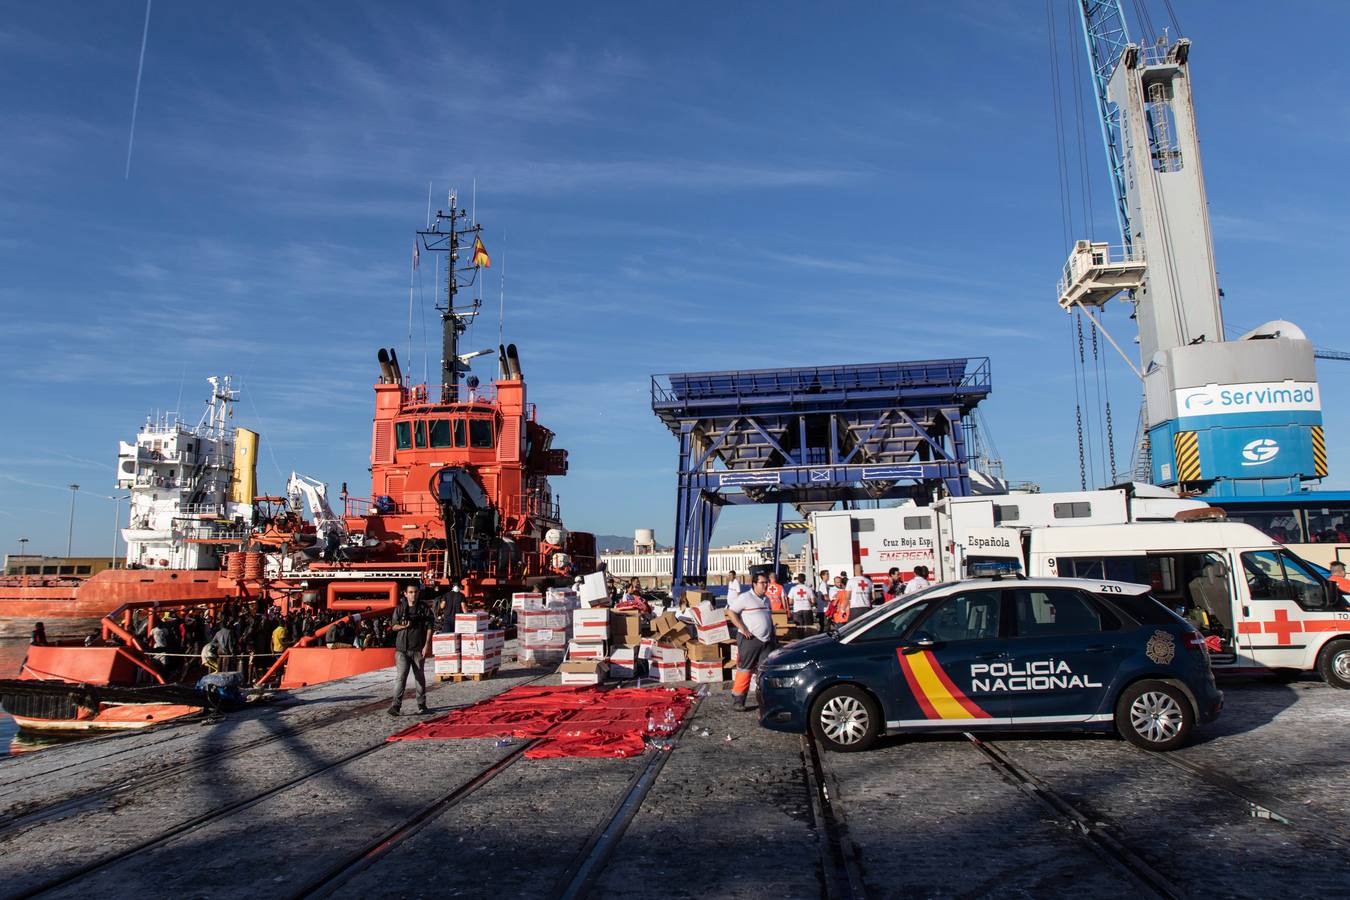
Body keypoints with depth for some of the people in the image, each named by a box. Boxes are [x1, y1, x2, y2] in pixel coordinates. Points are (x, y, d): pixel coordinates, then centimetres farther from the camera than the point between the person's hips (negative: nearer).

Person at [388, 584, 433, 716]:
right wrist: (402, 626, -11)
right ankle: (396, 706, -10)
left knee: (420, 677, 9)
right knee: (400, 676, -9)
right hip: (402, 648, 0)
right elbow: (393, 626, 11)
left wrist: (426, 645, -7)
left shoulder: (424, 608, 2)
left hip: (418, 649, 0)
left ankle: (422, 705, 20)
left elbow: (429, 627, 1)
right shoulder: (399, 608, 5)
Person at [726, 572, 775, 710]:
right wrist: (743, 629, -16)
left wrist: (773, 635, 16)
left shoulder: (766, 599, 15)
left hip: (766, 641, 7)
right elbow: (730, 612, -12)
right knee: (745, 670, -2)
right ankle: (737, 700, 6)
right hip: (750, 640, -7)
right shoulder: (745, 598, -9)